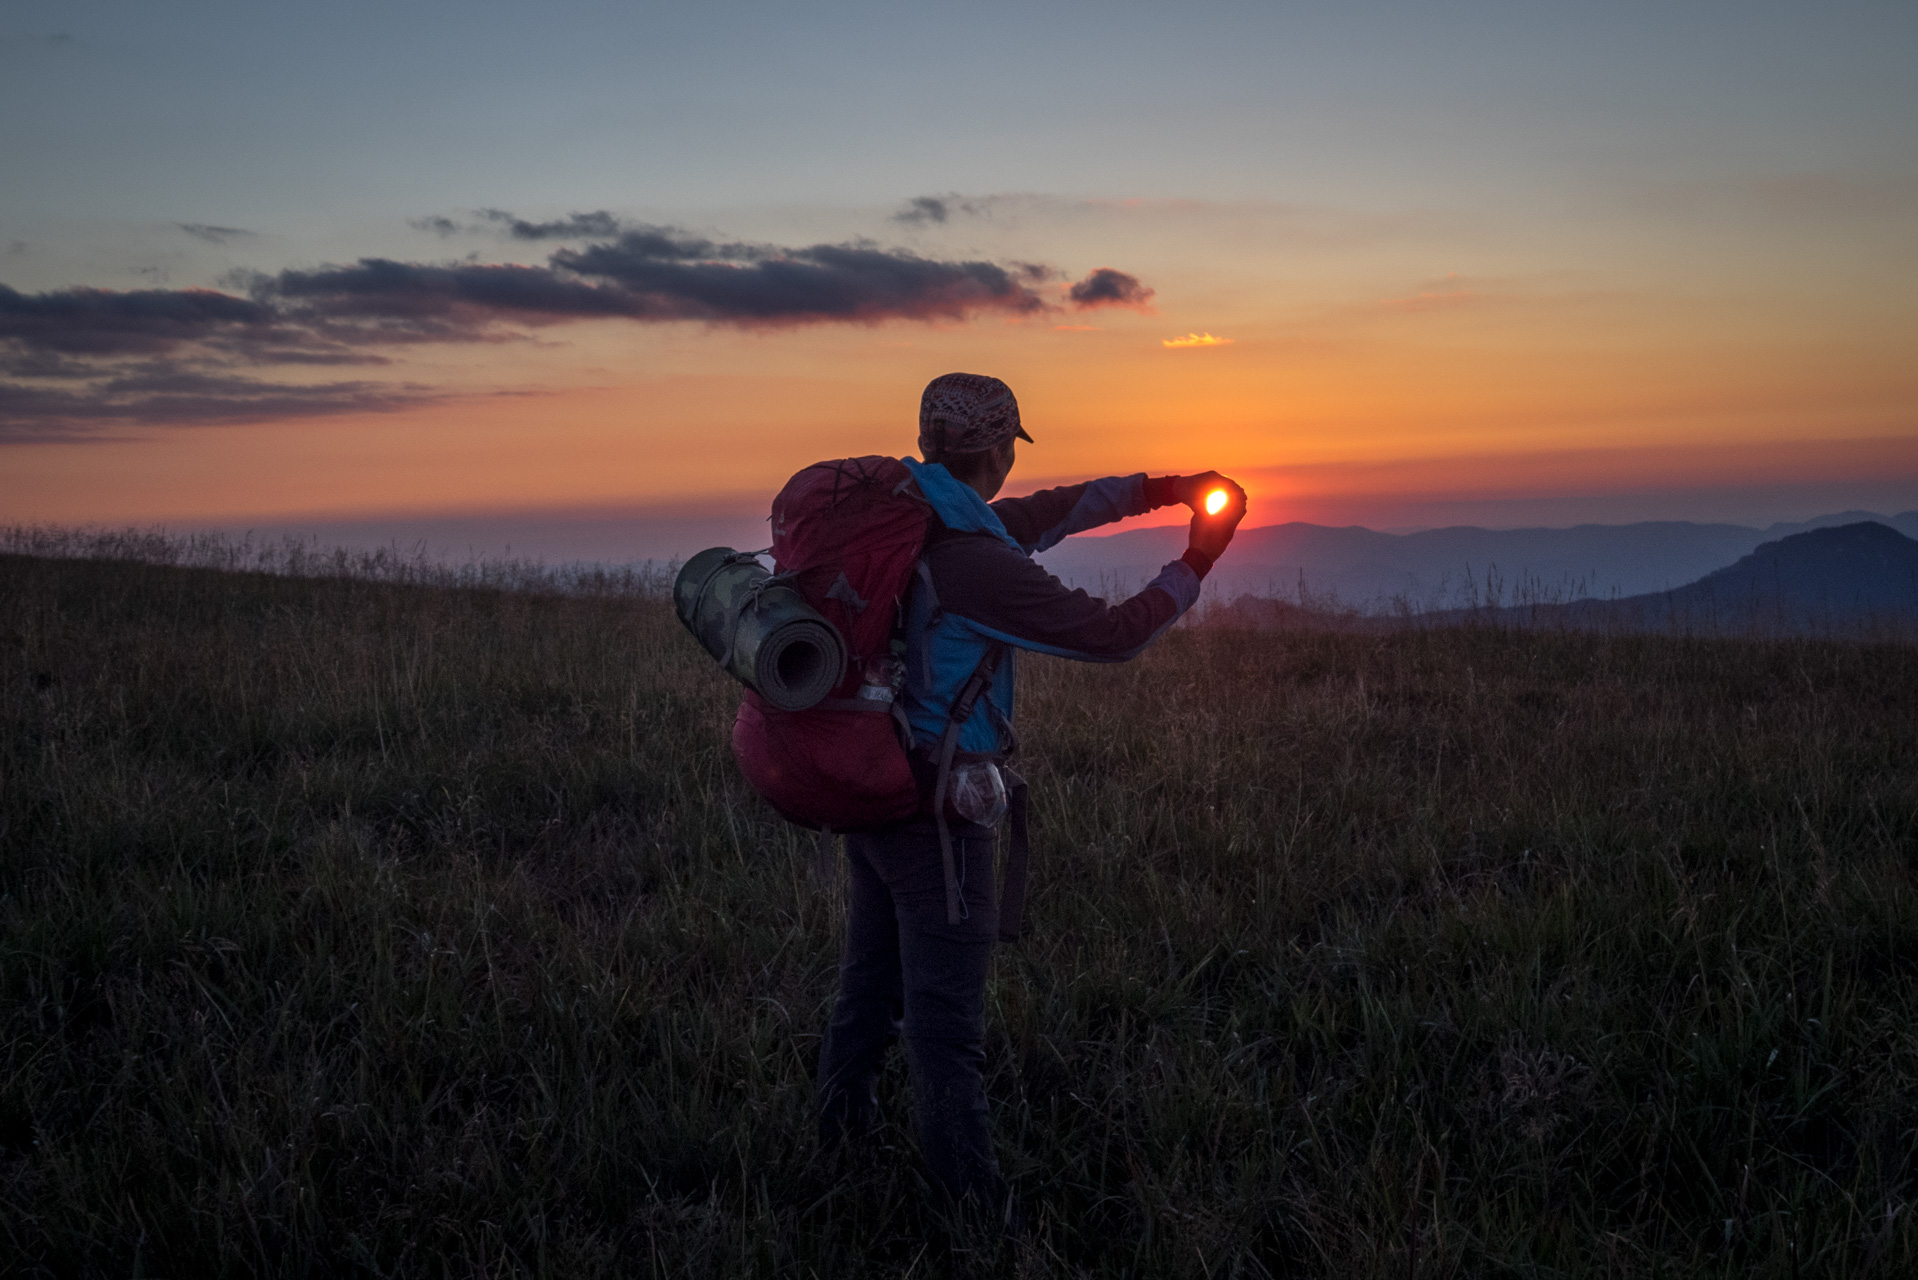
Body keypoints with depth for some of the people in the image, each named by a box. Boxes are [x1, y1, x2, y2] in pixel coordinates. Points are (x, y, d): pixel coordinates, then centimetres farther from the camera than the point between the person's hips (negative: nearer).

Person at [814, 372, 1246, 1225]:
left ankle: (843, 1122, 41)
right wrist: (1195, 566, -4)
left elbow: (1042, 516, 14)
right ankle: (966, 1188, 19)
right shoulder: (974, 563, -25)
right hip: (934, 804, -9)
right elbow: (1109, 635, -18)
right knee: (945, 1005, 4)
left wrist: (1158, 489, 12)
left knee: (872, 967, 24)